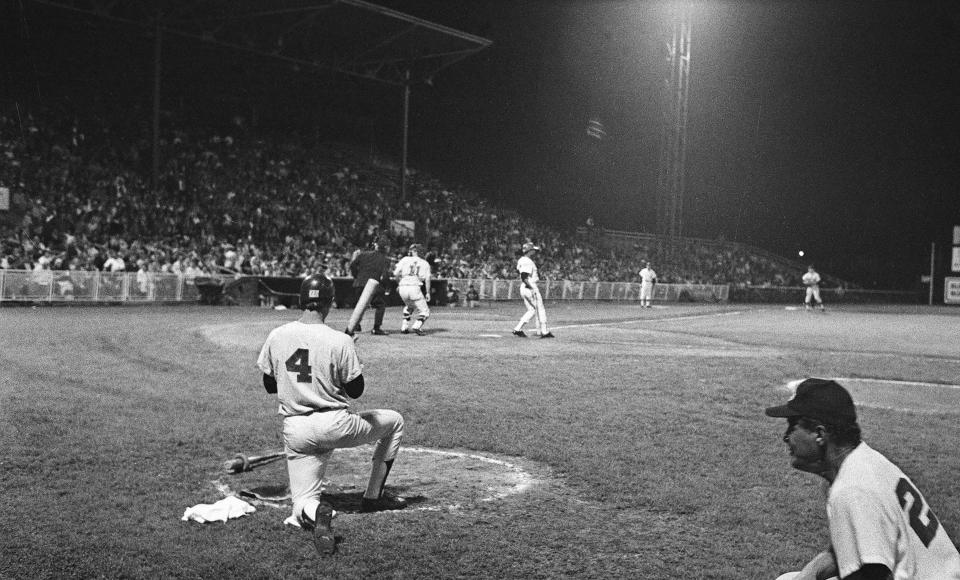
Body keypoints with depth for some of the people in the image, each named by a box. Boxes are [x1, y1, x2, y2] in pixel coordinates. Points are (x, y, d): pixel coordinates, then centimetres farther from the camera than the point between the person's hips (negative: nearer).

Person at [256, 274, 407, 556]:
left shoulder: (276, 336, 0)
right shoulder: (340, 341, -12)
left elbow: (269, 385, 11)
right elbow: (356, 390, -3)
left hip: (295, 432, 3)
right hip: (335, 426, -3)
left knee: (303, 503, 11)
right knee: (394, 421, 22)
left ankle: (313, 511, -29)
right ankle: (373, 496, 24)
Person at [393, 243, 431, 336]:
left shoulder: (405, 259, 14)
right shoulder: (424, 263, 15)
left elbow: (396, 273, 4)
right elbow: (427, 279, 1)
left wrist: (398, 284, 20)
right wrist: (428, 293, 5)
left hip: (402, 287, 3)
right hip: (415, 287, -3)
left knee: (409, 306, 31)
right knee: (424, 311, 8)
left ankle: (404, 327, 21)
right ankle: (417, 326, -16)